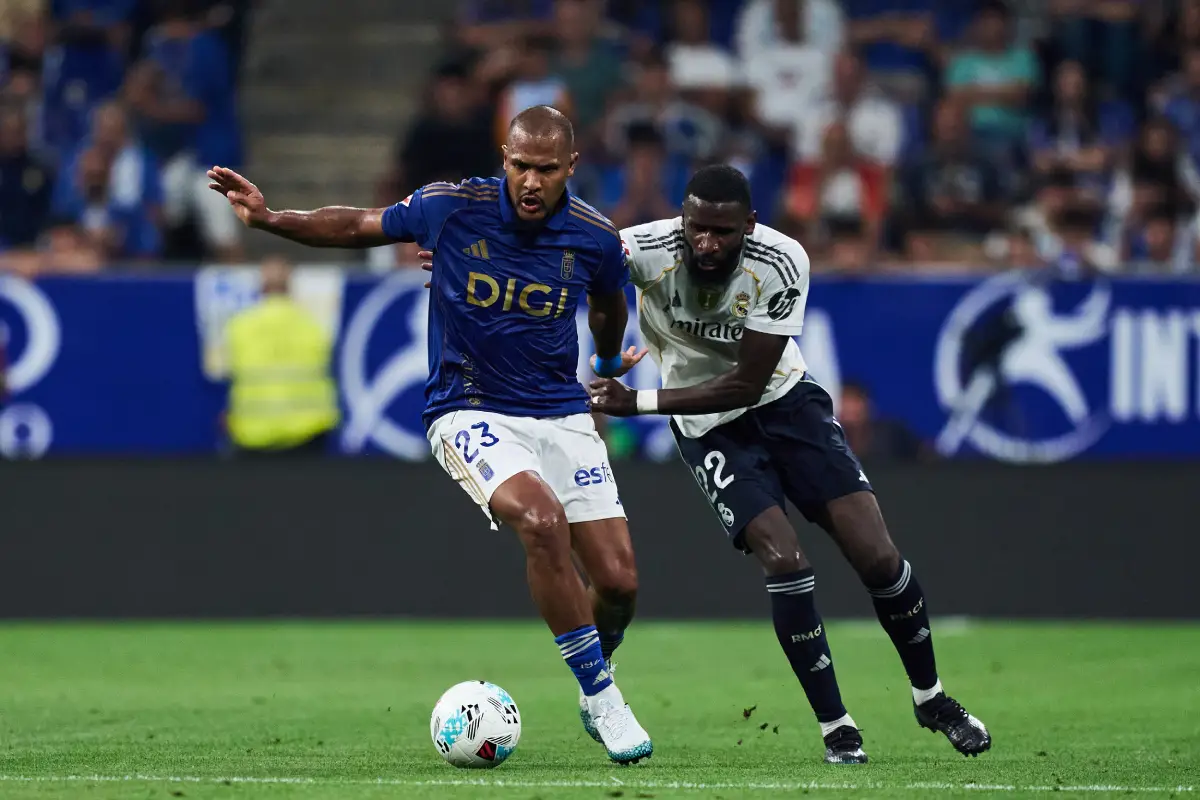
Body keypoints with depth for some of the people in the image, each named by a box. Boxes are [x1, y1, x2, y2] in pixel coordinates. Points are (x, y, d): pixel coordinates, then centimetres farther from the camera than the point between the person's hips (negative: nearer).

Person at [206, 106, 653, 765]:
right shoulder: (452, 208, -12)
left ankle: (594, 695, 29)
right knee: (542, 520, -32)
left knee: (618, 581, -5)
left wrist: (609, 361, 32)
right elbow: (357, 227, 2)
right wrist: (269, 219, -9)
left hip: (562, 414, 3)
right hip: (469, 412, -3)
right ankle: (601, 696, -17)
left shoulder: (595, 238, -5)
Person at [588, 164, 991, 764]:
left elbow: (746, 385, -23)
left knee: (877, 558, -7)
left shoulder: (781, 263, -25)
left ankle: (930, 697, 18)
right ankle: (835, 727, -4)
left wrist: (637, 403, -28)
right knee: (783, 561, -20)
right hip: (709, 425, -1)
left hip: (783, 398, 1)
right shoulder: (646, 249, -26)